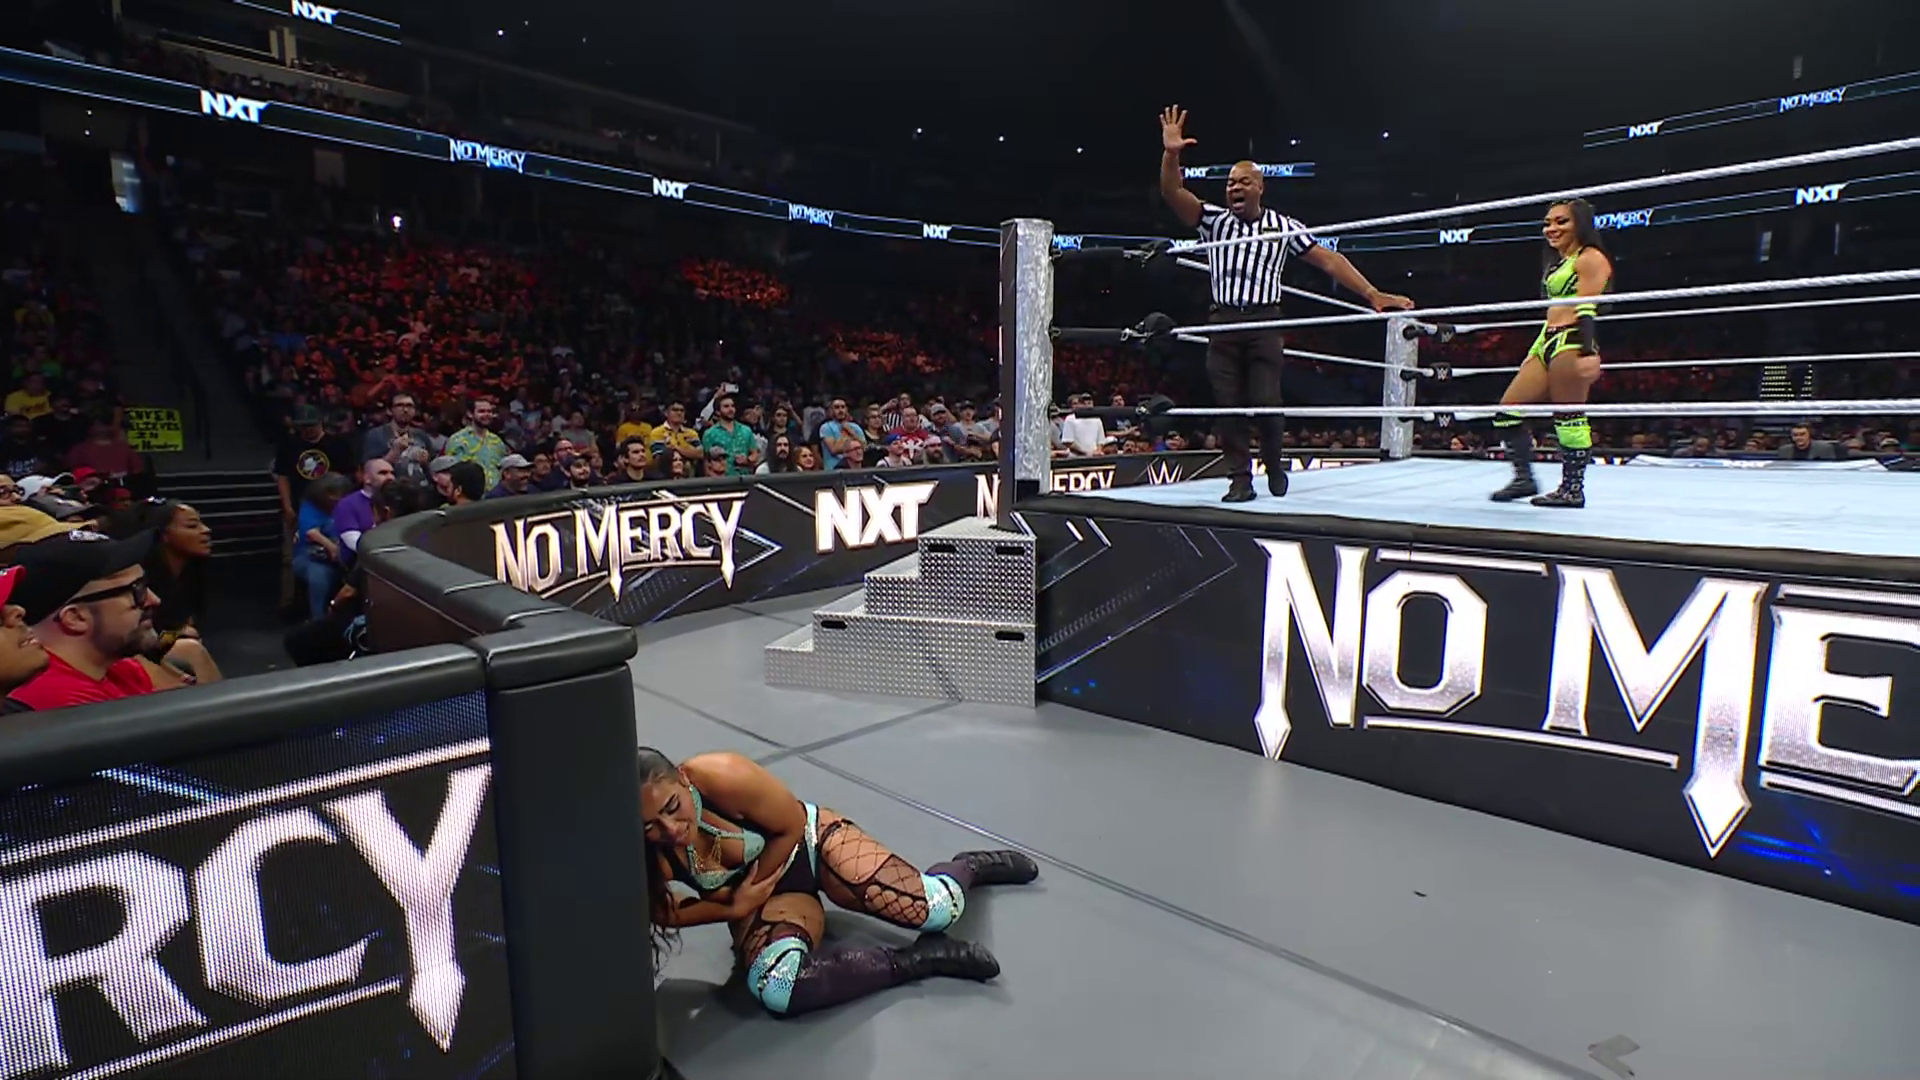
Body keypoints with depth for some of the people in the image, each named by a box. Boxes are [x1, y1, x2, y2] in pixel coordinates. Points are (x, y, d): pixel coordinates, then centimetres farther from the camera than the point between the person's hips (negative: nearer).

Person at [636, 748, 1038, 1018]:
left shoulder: (724, 777, -35)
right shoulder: (648, 860, -24)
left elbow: (793, 826, -18)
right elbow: (665, 911, -3)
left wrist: (748, 885, -13)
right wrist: (737, 905, -16)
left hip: (809, 842, -2)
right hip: (768, 896, 2)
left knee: (939, 908, -15)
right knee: (774, 989, -31)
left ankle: (972, 865, 24)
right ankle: (918, 959, -15)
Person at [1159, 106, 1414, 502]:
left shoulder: (1283, 226, 9)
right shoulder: (1214, 220, 10)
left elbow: (1328, 260, 8)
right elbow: (1173, 193, -2)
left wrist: (1372, 294, 2)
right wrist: (1170, 154, -19)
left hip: (1264, 323, -1)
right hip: (1223, 322, 1)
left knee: (1265, 402, -8)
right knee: (1228, 406, -2)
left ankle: (1275, 464, 18)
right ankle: (1240, 479, 6)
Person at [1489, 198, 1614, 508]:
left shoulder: (1590, 258, -3)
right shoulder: (1559, 263, 24)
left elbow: (1587, 308, -15)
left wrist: (1588, 351, -23)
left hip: (1571, 343, -10)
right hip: (1547, 343, 10)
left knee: (1569, 417, -9)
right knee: (1507, 410, 4)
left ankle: (1573, 489, -4)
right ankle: (1524, 477, 9)